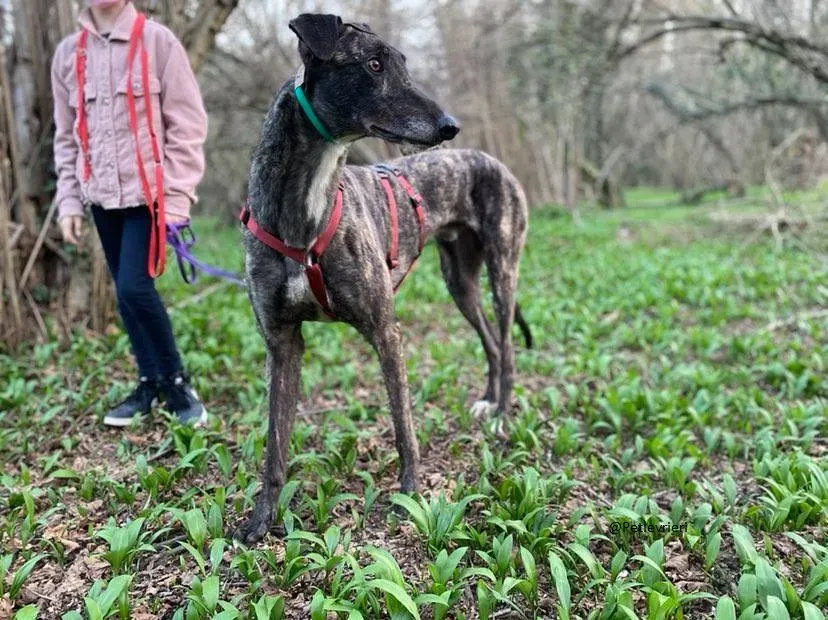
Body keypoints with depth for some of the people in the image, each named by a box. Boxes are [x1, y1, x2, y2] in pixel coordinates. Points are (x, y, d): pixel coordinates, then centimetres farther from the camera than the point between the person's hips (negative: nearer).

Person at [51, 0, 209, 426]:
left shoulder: (157, 41, -3)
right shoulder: (68, 53, 10)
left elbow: (186, 125, -5)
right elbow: (66, 135, 15)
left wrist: (176, 195, -11)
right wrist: (69, 200, 7)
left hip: (148, 190, -5)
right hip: (101, 195, 5)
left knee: (135, 287, -14)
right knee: (125, 293, 7)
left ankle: (176, 383, 4)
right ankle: (149, 383, 20)